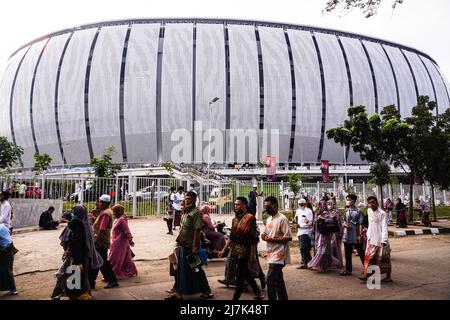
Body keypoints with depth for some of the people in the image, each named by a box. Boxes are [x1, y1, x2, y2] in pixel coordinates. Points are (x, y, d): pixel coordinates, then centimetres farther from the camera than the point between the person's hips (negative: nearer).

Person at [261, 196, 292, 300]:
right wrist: (264, 235, -1)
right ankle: (283, 298, 28)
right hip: (272, 254, 9)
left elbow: (288, 237, -19)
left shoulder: (282, 219, -14)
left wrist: (271, 239, -20)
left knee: (270, 279, -12)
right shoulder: (269, 219, 12)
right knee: (277, 279, 16)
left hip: (279, 255, -9)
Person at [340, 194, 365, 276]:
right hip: (347, 236, 7)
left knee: (361, 253, 4)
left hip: (356, 236, -7)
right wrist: (345, 224, -4)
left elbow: (361, 224, -13)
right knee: (347, 254, 11)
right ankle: (348, 270, 21)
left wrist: (360, 235, -18)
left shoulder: (358, 211, -10)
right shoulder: (346, 211, 10)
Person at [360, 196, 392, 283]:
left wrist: (384, 240, -23)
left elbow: (384, 227, -16)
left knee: (383, 258, 3)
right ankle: (366, 274, 4)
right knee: (369, 256, 3)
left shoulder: (382, 213, -13)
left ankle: (388, 276, 15)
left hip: (380, 239, -6)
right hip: (371, 238, 6)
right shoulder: (369, 211, 8)